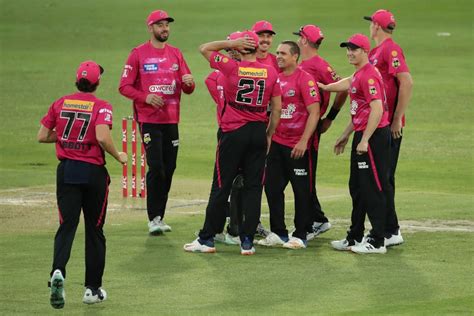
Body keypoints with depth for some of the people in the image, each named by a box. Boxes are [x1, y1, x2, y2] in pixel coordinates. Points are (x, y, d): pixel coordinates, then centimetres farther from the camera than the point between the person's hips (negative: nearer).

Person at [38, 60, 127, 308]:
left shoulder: (60, 103, 5)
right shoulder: (101, 106, -7)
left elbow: (42, 136, 5)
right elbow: (102, 138, -22)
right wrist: (118, 156, -5)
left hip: (66, 170, 2)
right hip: (93, 171, -2)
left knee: (67, 225, -1)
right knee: (94, 230, 10)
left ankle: (58, 271, -29)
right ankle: (93, 289, 15)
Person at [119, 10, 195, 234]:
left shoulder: (175, 54, 12)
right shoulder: (139, 54, -2)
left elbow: (188, 89, 12)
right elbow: (124, 87, -4)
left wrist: (188, 82, -12)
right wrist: (145, 97, -19)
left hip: (171, 120, 5)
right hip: (149, 120, -5)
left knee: (169, 168, 6)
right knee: (156, 168, -11)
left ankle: (160, 216, 16)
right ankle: (154, 218, -5)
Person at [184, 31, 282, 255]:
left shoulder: (232, 67, -8)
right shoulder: (271, 72, 1)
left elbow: (204, 49, 4)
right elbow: (277, 108, 6)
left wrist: (231, 43, 2)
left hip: (234, 133, -3)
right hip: (259, 133, 3)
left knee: (221, 186, 3)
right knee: (253, 187, 6)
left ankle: (207, 239, 8)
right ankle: (247, 241, 4)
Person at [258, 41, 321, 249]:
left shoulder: (305, 79, -11)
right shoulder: (276, 78, 9)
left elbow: (314, 112, -16)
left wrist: (304, 141, -20)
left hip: (297, 146, -7)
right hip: (276, 143, 7)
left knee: (301, 191, 2)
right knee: (272, 187, 8)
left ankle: (300, 236, 8)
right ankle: (278, 234, 18)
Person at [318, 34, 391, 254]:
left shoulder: (368, 75, -16)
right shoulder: (358, 76, 16)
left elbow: (377, 109, -24)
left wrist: (365, 140, -25)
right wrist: (346, 135, 27)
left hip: (373, 136, -11)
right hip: (362, 136, 11)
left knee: (372, 188, -7)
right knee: (357, 187, 17)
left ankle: (377, 242, -4)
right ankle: (355, 238, 26)